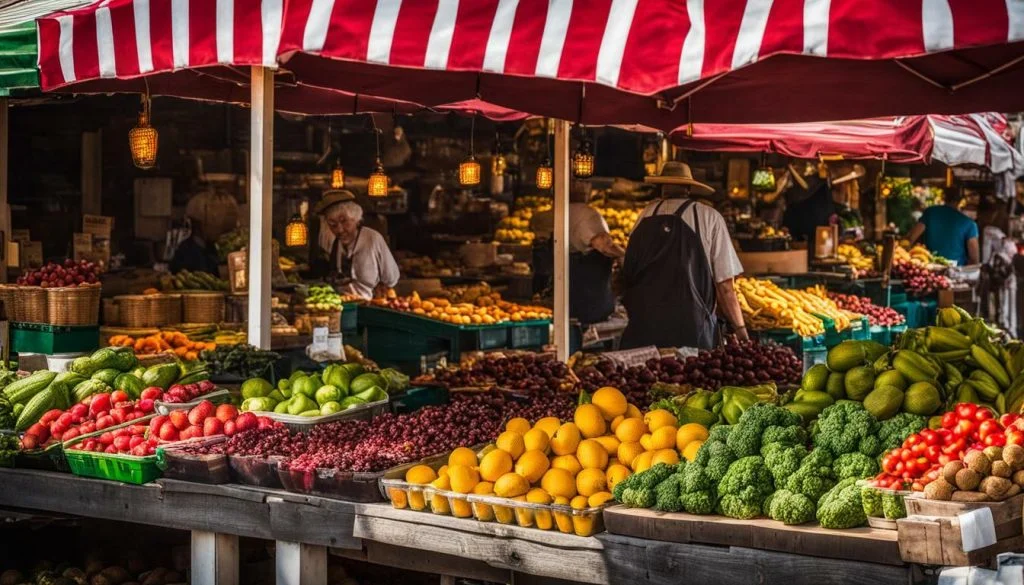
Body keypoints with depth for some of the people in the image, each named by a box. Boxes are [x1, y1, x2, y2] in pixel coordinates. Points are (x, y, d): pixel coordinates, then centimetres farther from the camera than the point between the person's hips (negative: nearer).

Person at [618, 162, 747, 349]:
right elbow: (724, 286, -2)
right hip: (690, 329, -2)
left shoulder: (647, 215, 8)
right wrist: (741, 331, 5)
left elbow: (627, 275, 12)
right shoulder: (710, 217, 1)